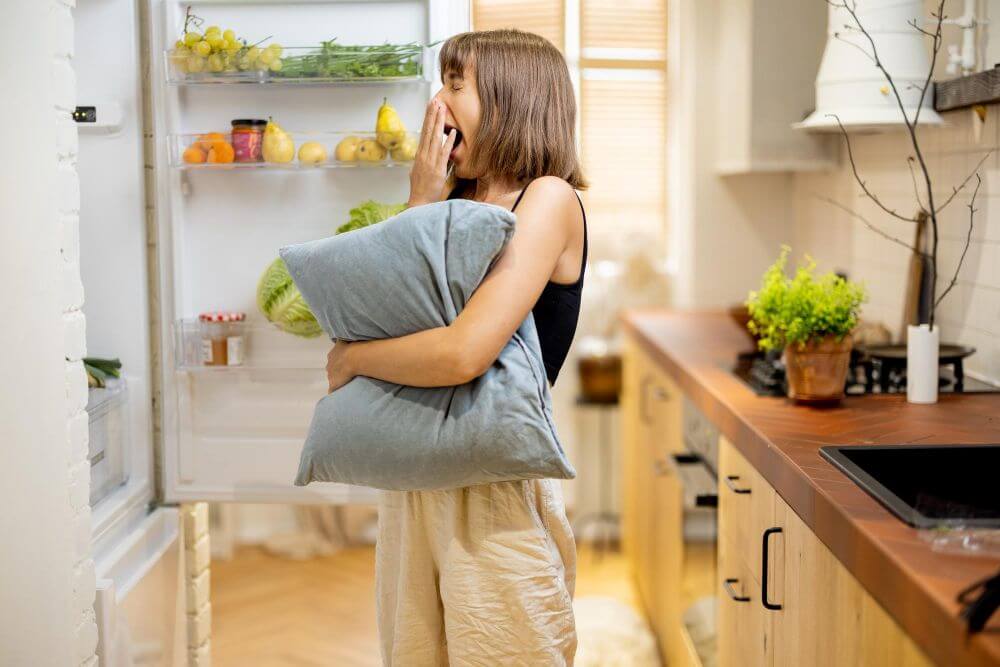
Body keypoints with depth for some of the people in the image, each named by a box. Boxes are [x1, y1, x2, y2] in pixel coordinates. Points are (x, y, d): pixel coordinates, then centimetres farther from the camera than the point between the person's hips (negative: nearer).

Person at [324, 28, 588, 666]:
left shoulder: (548, 198, -12)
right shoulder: (459, 204, 10)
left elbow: (465, 354, -24)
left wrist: (350, 358, -8)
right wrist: (422, 204, -1)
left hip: (495, 495, -7)